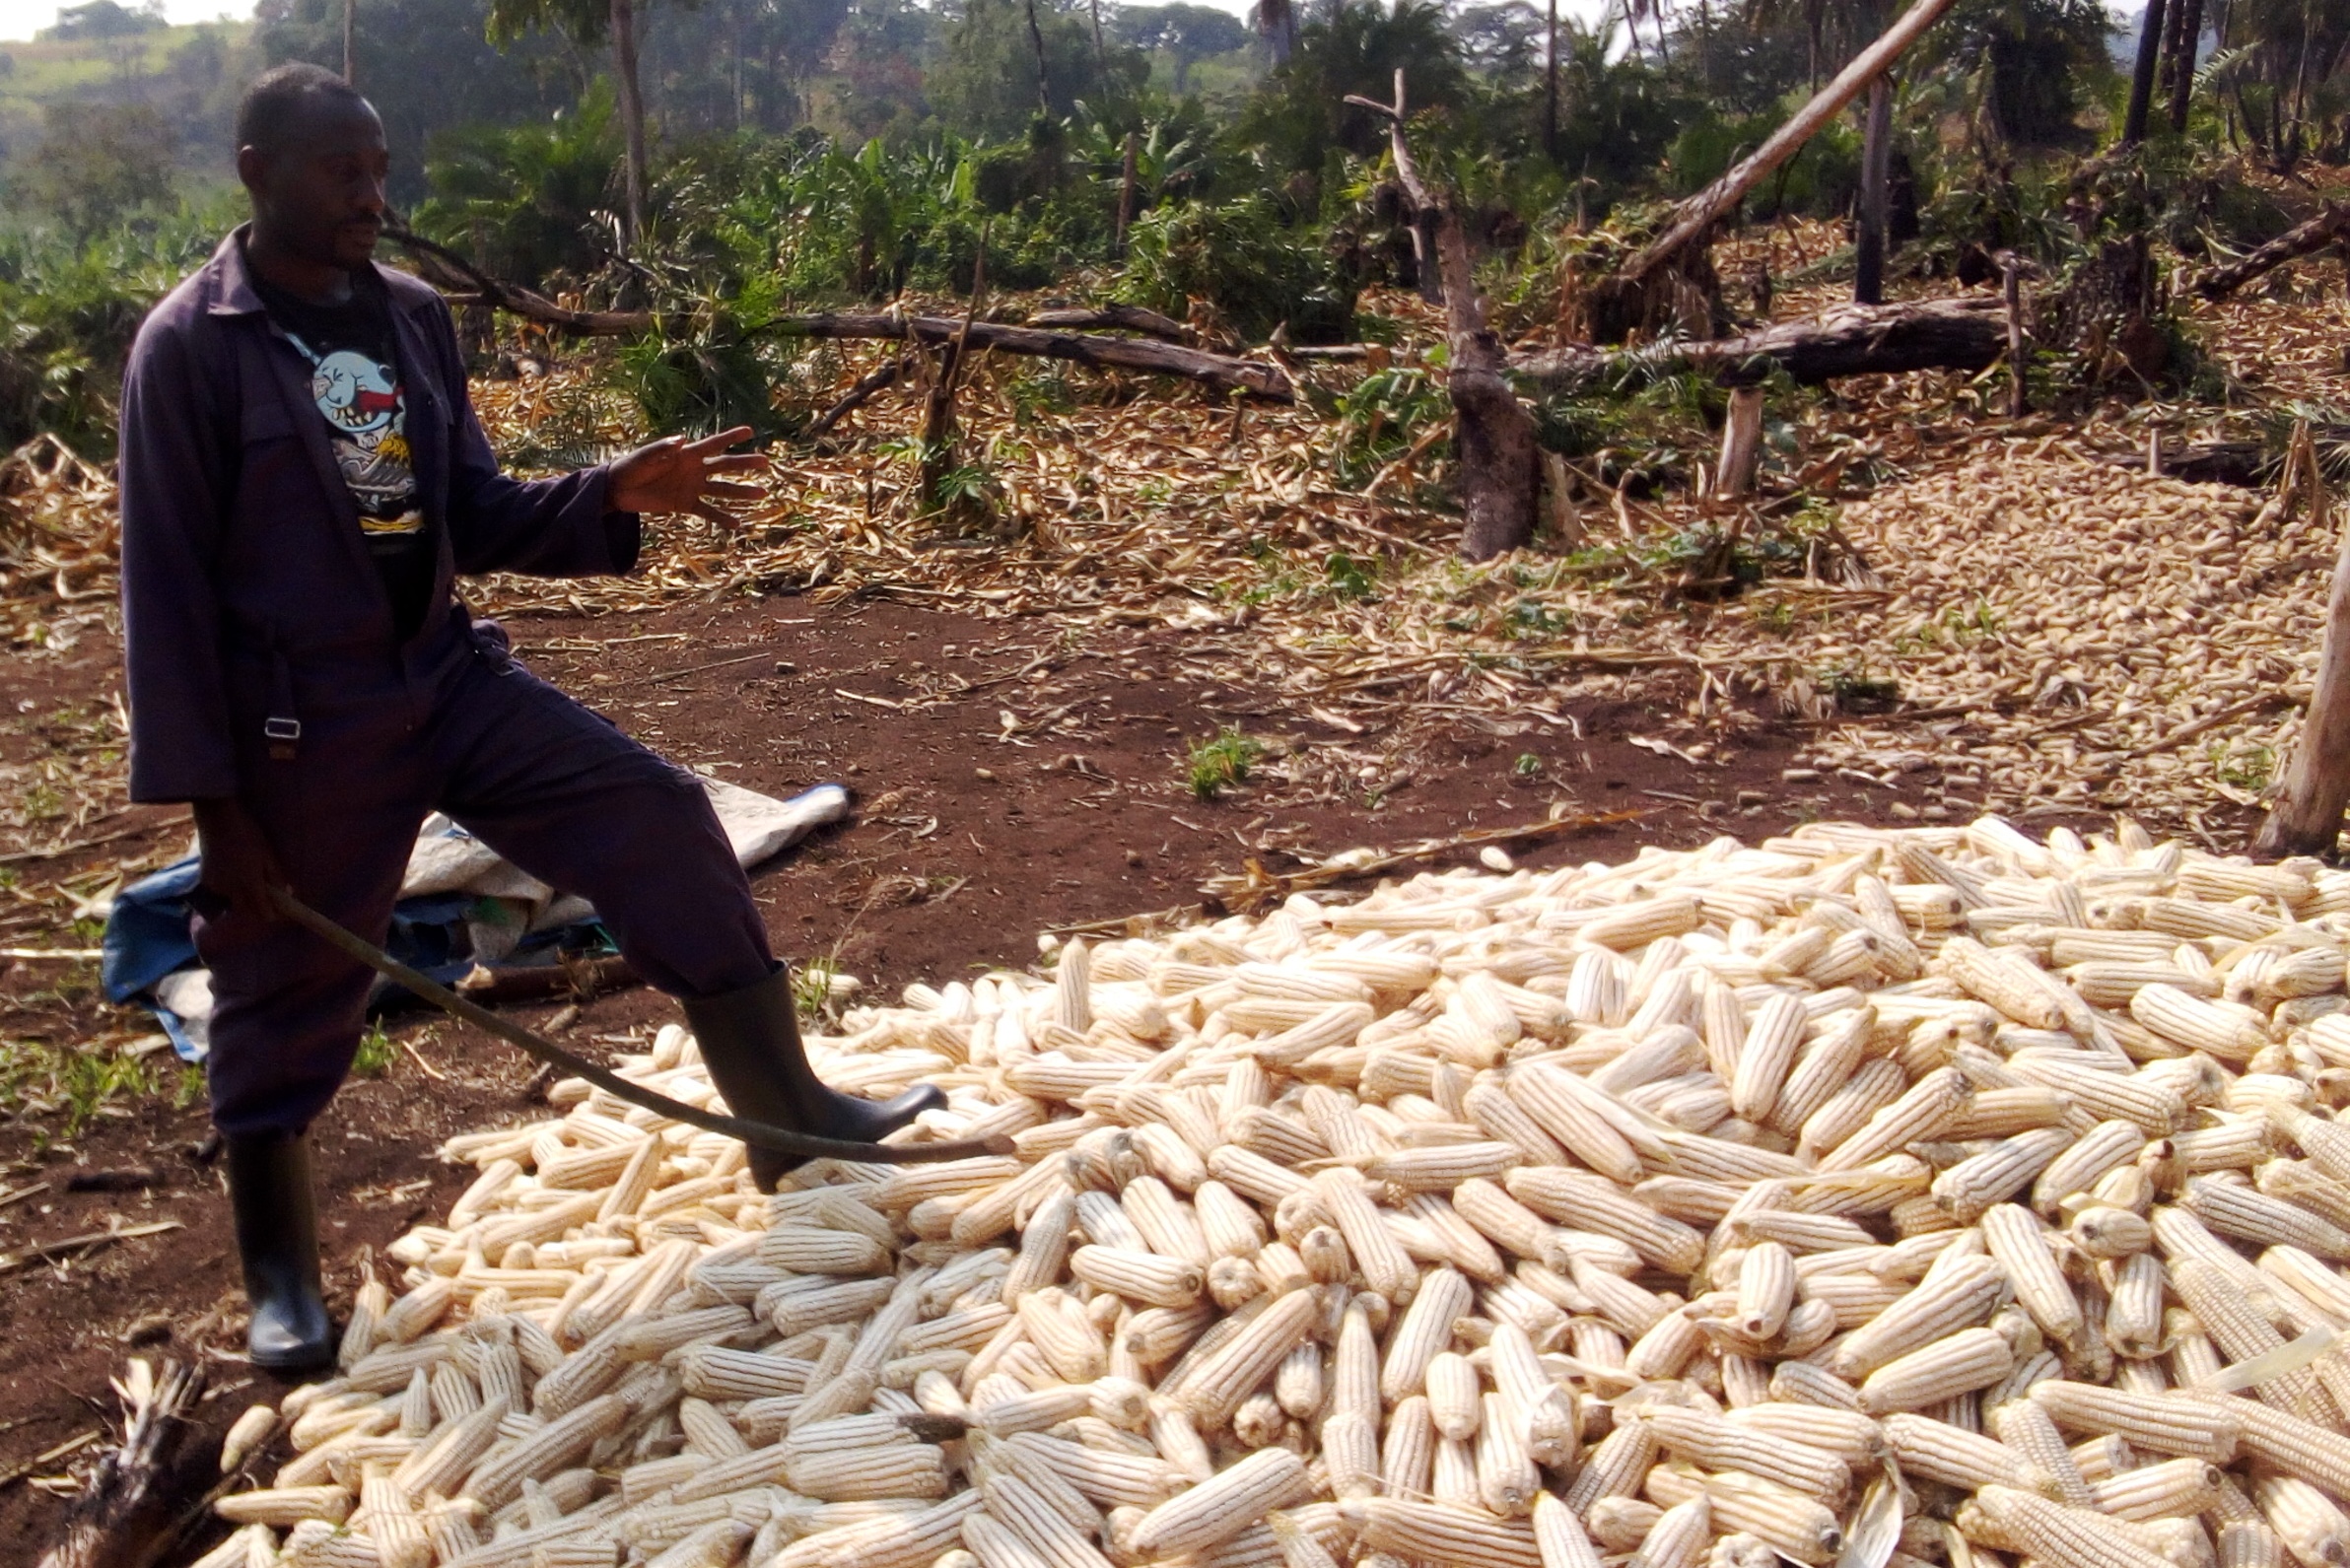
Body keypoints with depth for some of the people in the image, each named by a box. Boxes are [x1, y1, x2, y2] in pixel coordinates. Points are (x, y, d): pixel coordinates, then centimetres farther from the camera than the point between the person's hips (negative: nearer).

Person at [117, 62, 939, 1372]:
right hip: (301, 724, -5)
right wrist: (210, 792, -13)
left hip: (449, 673, 5)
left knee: (661, 818, -4)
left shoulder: (414, 317, 5)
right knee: (288, 1004, 9)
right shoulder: (191, 348, -12)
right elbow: (169, 583, -11)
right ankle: (282, 1280, 31)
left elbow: (473, 518, 8)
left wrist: (610, 497, -10)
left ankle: (786, 1113, 5)